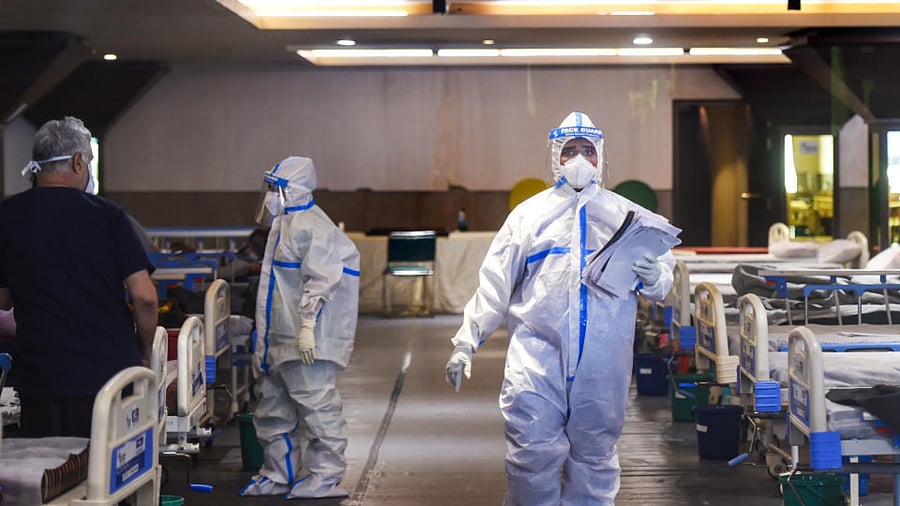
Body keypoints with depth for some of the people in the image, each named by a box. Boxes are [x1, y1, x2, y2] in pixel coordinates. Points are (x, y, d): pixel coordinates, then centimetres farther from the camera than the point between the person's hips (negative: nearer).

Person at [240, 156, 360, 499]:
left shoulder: (310, 226, -14)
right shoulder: (284, 224, 19)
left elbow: (320, 280, -22)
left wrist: (308, 326, -27)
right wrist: (264, 338, 27)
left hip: (307, 344, -11)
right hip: (279, 342, 11)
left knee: (317, 406, -6)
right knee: (273, 409, 16)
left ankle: (325, 477, -1)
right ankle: (278, 474, 26)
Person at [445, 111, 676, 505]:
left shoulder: (627, 215, 13)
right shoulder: (530, 214, 11)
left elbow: (664, 273, 11)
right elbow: (494, 282, 9)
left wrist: (654, 277, -14)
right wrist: (466, 341, 2)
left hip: (602, 364, 1)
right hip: (537, 354, -1)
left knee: (595, 457, 7)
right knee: (533, 453, -7)